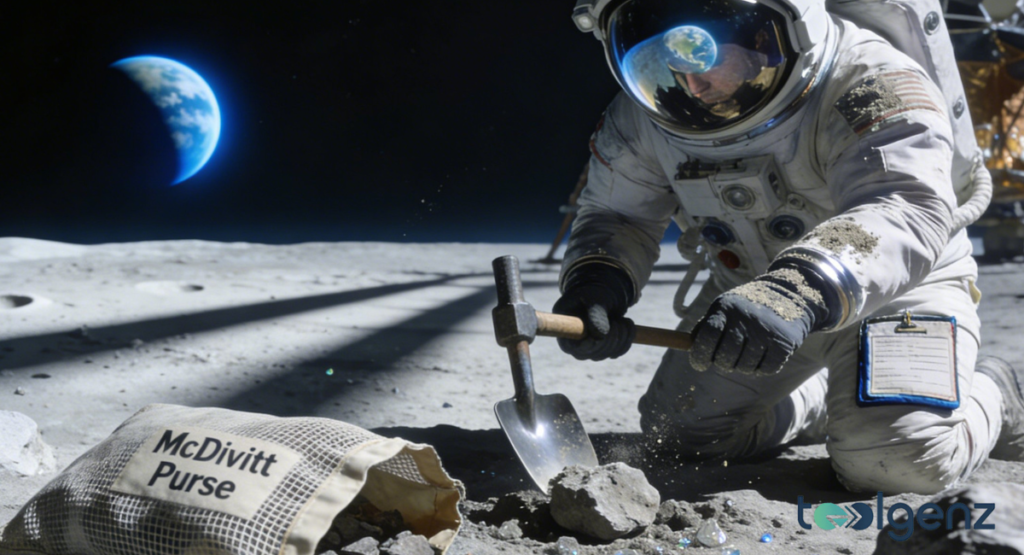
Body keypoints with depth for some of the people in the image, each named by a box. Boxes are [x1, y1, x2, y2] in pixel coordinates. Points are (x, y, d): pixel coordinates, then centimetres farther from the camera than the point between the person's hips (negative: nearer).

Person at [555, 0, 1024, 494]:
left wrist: (798, 294, -63)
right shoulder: (644, 114, -14)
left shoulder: (866, 80, -32)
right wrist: (594, 286, -26)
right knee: (682, 430, 8)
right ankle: (827, 396, 33)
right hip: (748, 293, 6)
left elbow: (910, 213, -46)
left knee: (901, 456, -26)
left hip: (899, 283, -5)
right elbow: (618, 213, -1)